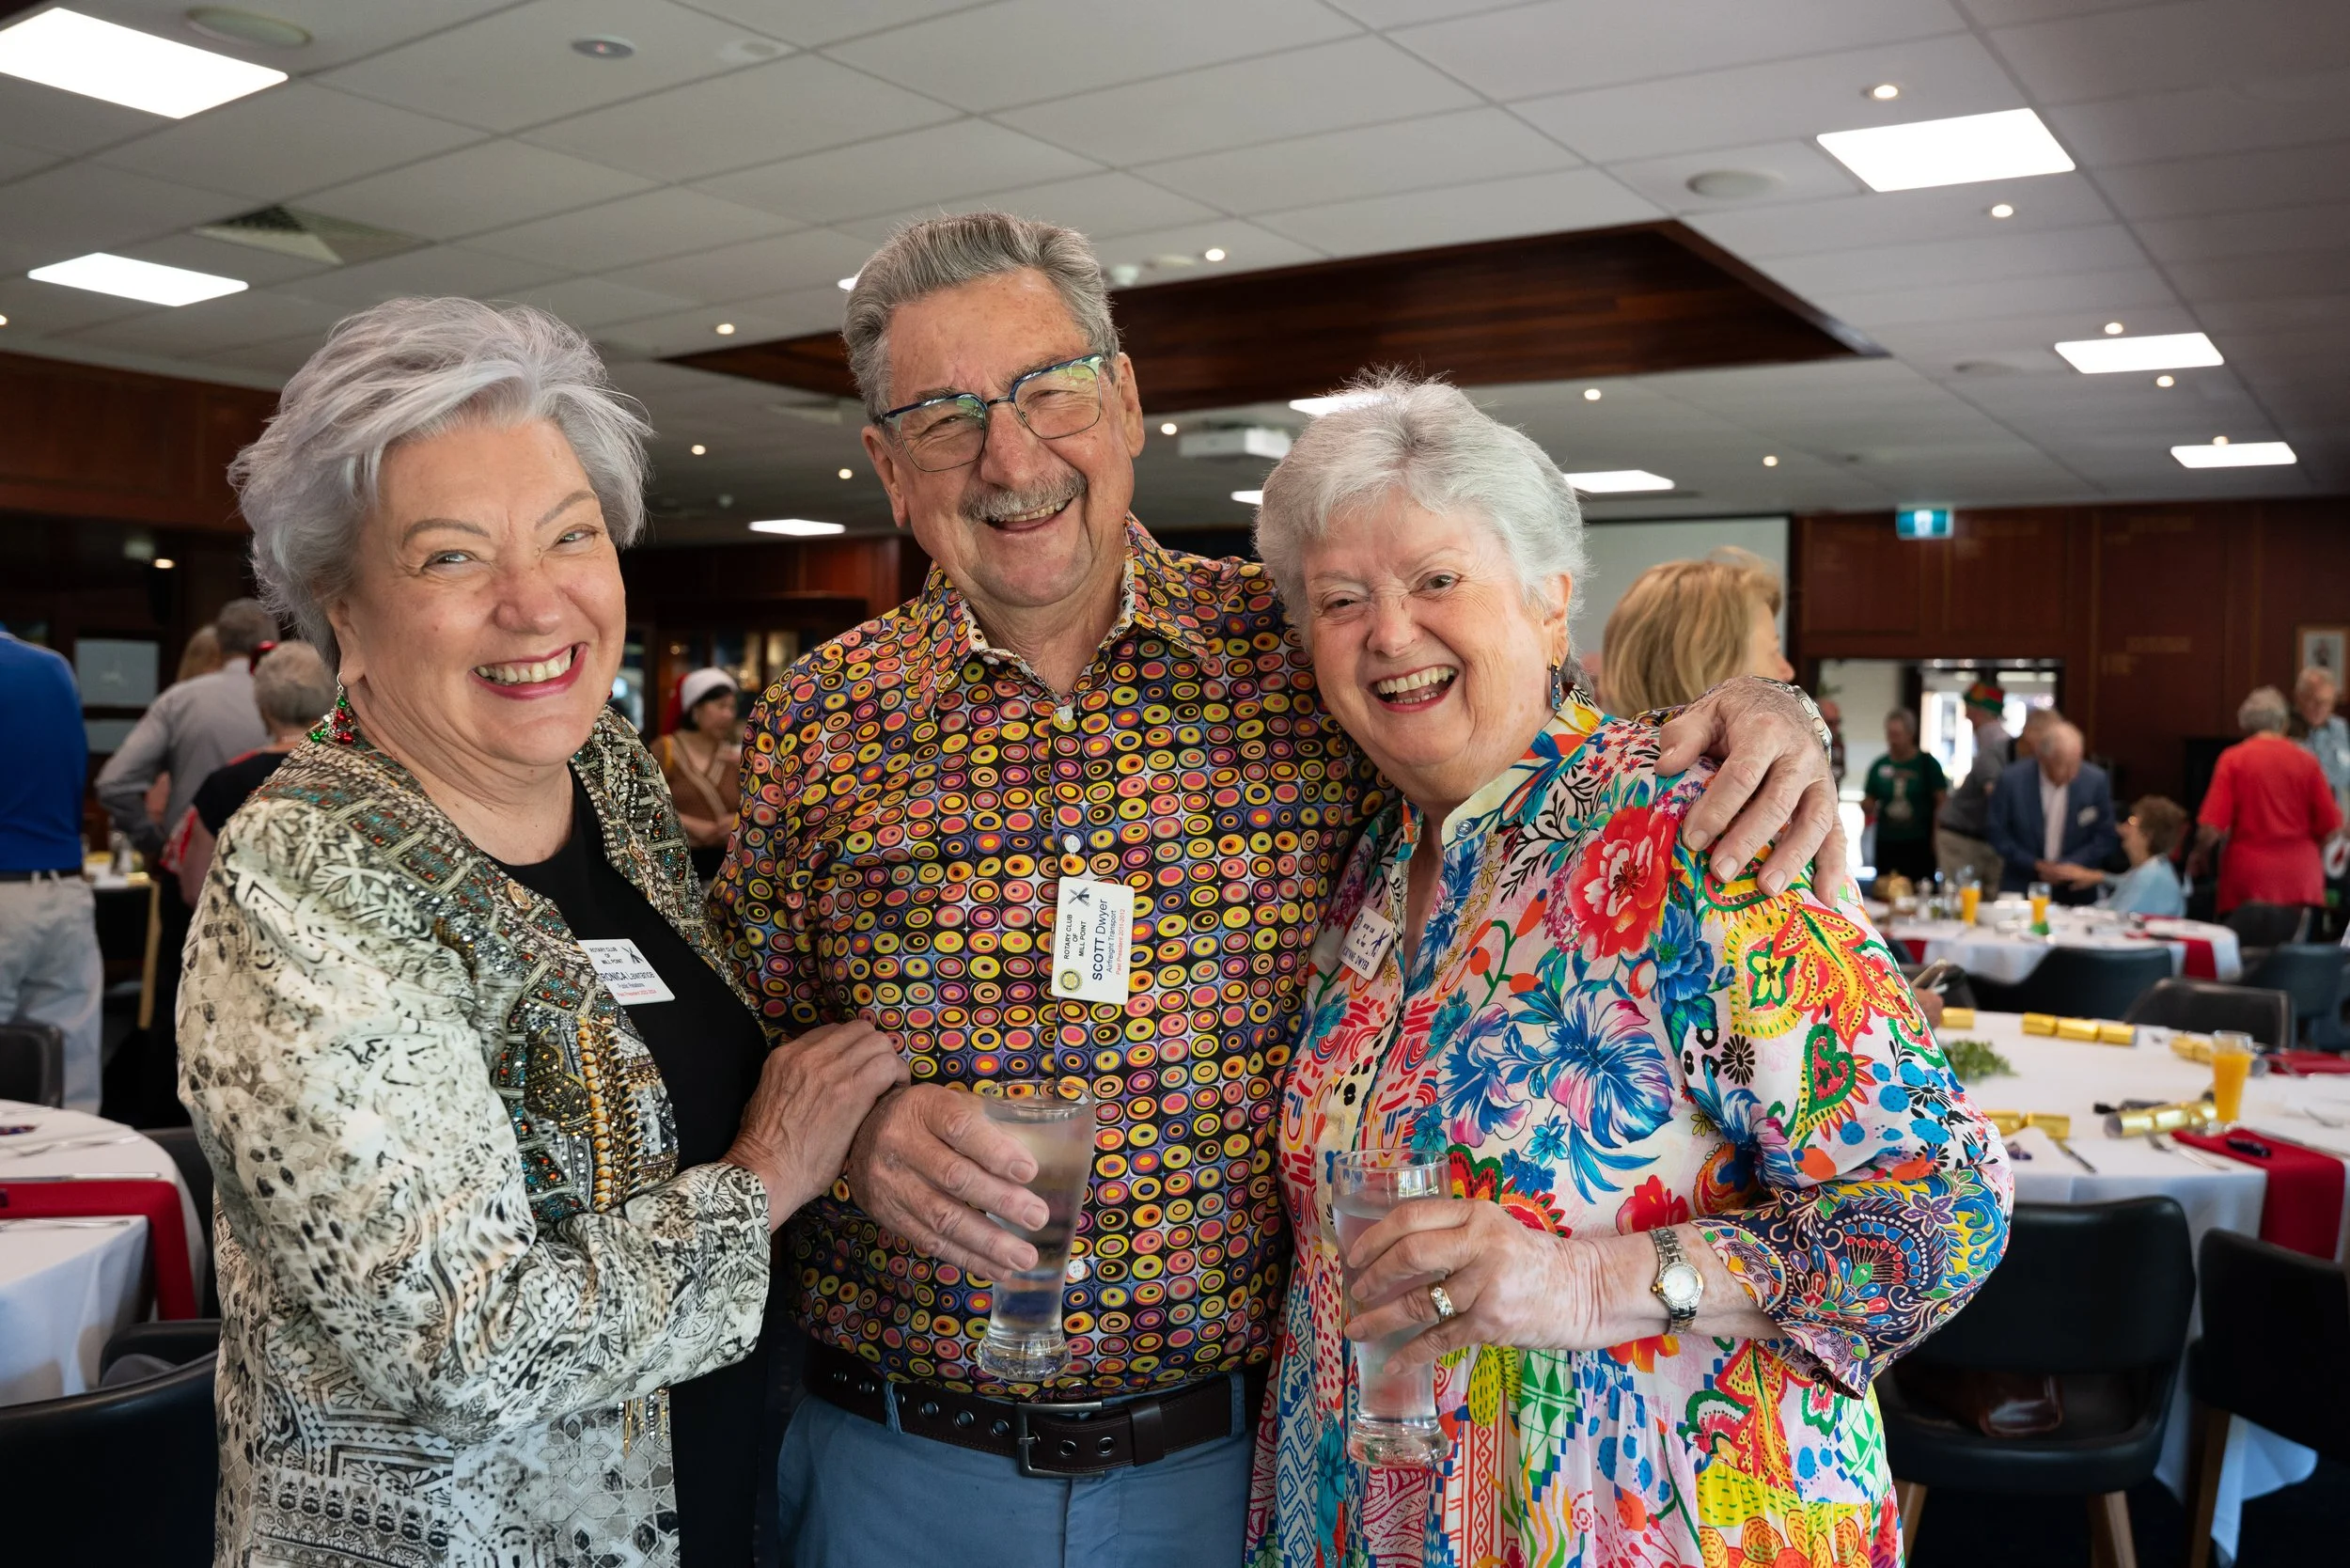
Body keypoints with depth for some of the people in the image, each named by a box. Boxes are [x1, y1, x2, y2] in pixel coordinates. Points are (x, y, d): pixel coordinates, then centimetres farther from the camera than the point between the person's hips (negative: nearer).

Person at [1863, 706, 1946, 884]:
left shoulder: (1927, 764, 0)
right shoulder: (1879, 766, 8)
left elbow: (1941, 803, 2)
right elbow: (1869, 803, 14)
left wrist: (1937, 837, -6)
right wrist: (1866, 807, -9)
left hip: (1919, 844, -3)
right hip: (1887, 843, 3)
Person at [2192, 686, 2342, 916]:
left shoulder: (2233, 759, -5)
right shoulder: (2307, 761, 0)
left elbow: (2211, 826, -9)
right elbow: (2330, 826, 3)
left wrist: (2200, 855, 10)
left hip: (2250, 874, -2)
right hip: (2300, 878, 2)